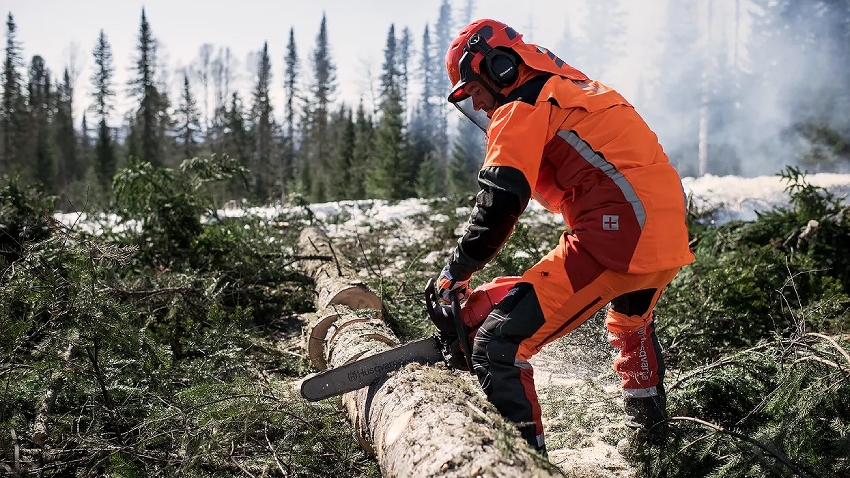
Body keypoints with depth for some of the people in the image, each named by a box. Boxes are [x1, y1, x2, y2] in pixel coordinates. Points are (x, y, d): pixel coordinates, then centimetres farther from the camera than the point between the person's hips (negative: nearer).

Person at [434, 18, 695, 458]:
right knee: (630, 321, 40)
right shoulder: (576, 88, 26)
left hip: (615, 237, -10)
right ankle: (647, 430, 55)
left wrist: (457, 270, 0)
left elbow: (499, 203, -12)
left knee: (499, 346, -10)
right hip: (670, 239, 10)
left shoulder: (522, 109, -2)